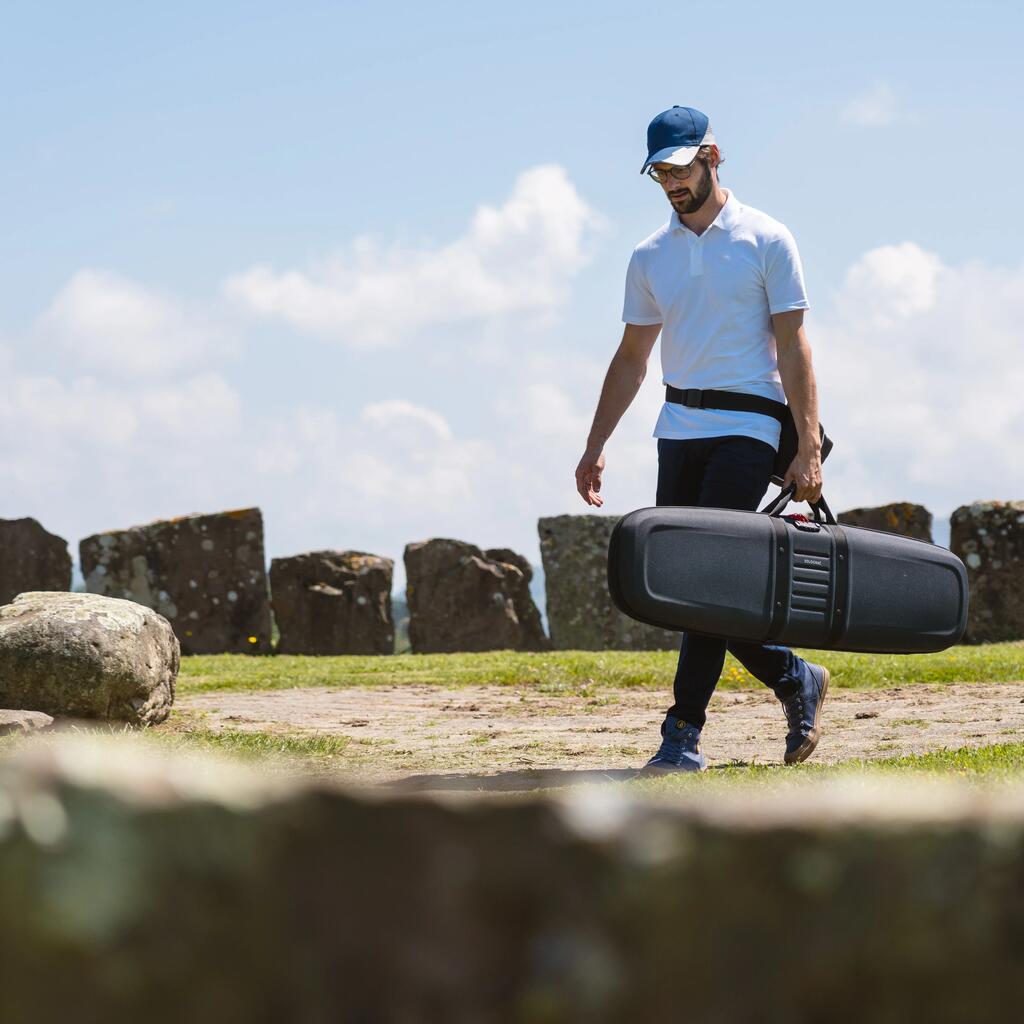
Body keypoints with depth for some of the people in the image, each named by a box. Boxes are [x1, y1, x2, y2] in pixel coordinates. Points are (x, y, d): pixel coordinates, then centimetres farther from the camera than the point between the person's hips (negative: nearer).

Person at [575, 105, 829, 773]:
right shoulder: (650, 258, 12)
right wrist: (596, 447, 11)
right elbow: (632, 359, 17)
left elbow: (792, 349, -6)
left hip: (747, 428, -6)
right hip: (679, 429, 6)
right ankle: (795, 680, 20)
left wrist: (808, 450, -12)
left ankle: (685, 733, -12)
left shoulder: (766, 242, -2)